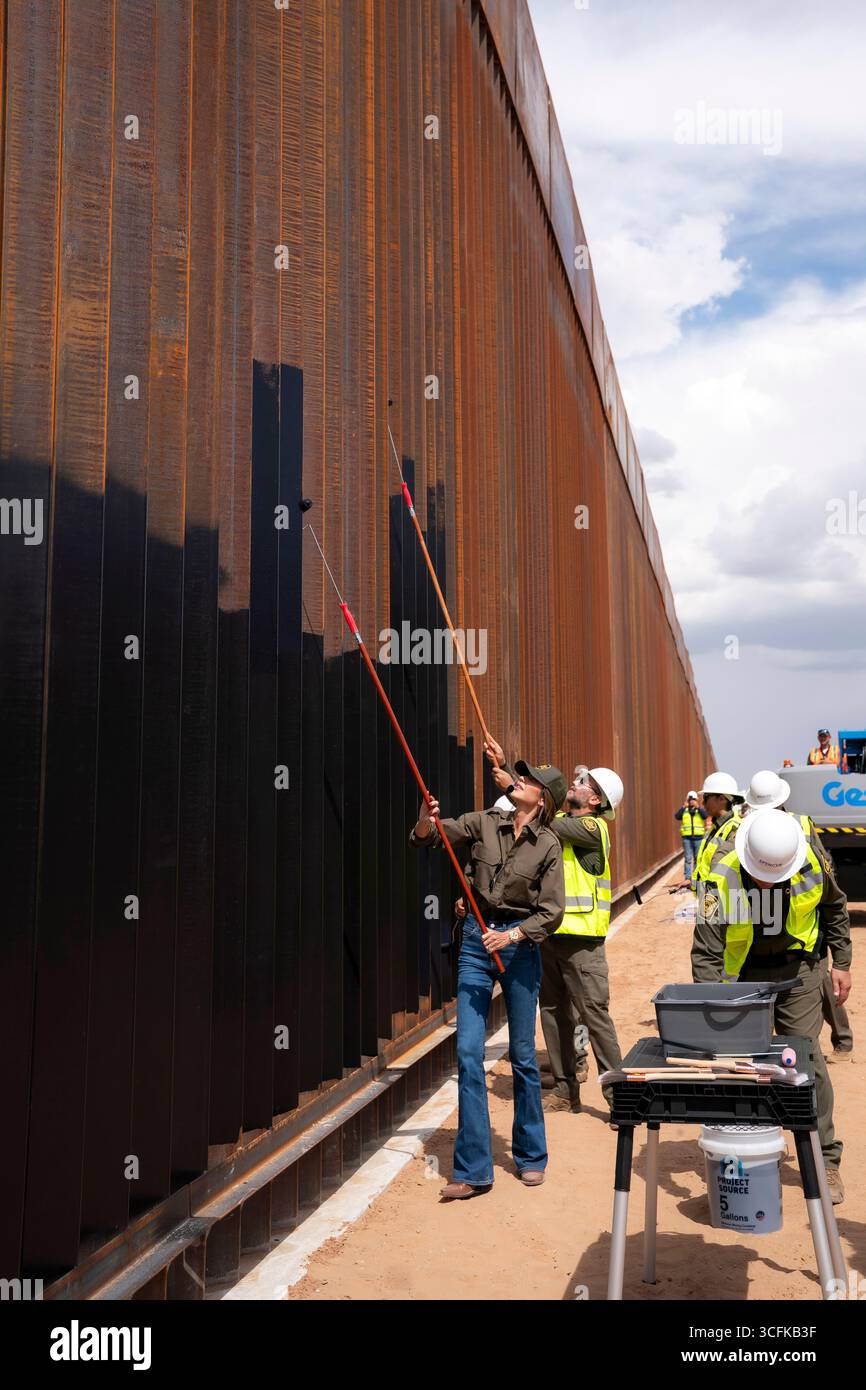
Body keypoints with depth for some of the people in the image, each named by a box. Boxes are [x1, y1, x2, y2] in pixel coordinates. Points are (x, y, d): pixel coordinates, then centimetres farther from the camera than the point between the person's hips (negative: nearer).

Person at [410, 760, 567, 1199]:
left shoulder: (548, 846, -4)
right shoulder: (484, 823, 0)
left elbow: (551, 911, -6)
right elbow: (430, 837, -3)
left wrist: (511, 936, -19)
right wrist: (427, 821, -25)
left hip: (519, 945, -1)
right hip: (476, 939, 2)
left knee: (522, 1055, 9)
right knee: (468, 1054, -3)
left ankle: (531, 1157, 28)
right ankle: (473, 1171, 4)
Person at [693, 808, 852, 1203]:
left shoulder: (811, 860, -19)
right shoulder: (722, 874, -27)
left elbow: (834, 907, 5)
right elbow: (707, 951, -26)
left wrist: (842, 963, 6)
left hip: (796, 967, 1)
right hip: (742, 972, -1)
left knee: (808, 1059, -2)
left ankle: (825, 1160, 10)